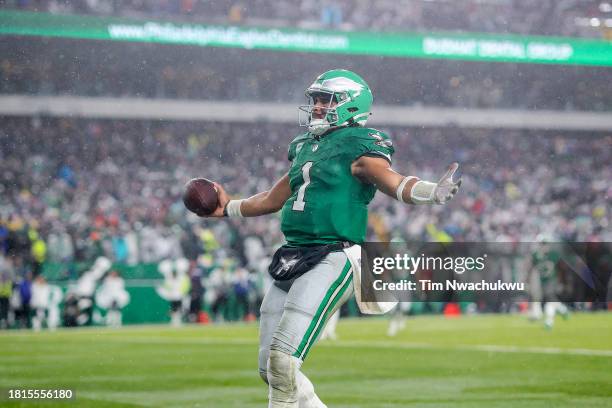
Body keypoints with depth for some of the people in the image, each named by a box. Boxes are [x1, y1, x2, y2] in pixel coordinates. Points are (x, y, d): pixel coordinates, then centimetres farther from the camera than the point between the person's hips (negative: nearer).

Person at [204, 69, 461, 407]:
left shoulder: (357, 146, -5)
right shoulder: (305, 146, 19)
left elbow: (392, 182, -21)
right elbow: (274, 199, 33)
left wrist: (434, 192, -41)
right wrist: (229, 209, 43)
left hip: (332, 260, -9)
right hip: (293, 258, 9)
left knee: (282, 359, -16)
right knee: (270, 367, 9)